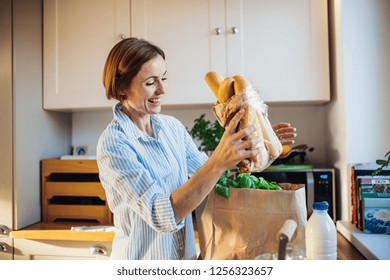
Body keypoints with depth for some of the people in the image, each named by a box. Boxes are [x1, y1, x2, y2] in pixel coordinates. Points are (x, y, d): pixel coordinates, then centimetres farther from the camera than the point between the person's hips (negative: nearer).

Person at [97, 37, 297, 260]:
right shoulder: (113, 144, -22)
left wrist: (253, 144, -5)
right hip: (142, 259, -6)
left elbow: (205, 173, 7)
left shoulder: (172, 126, -4)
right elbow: (162, 215, -30)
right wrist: (218, 162, -39)